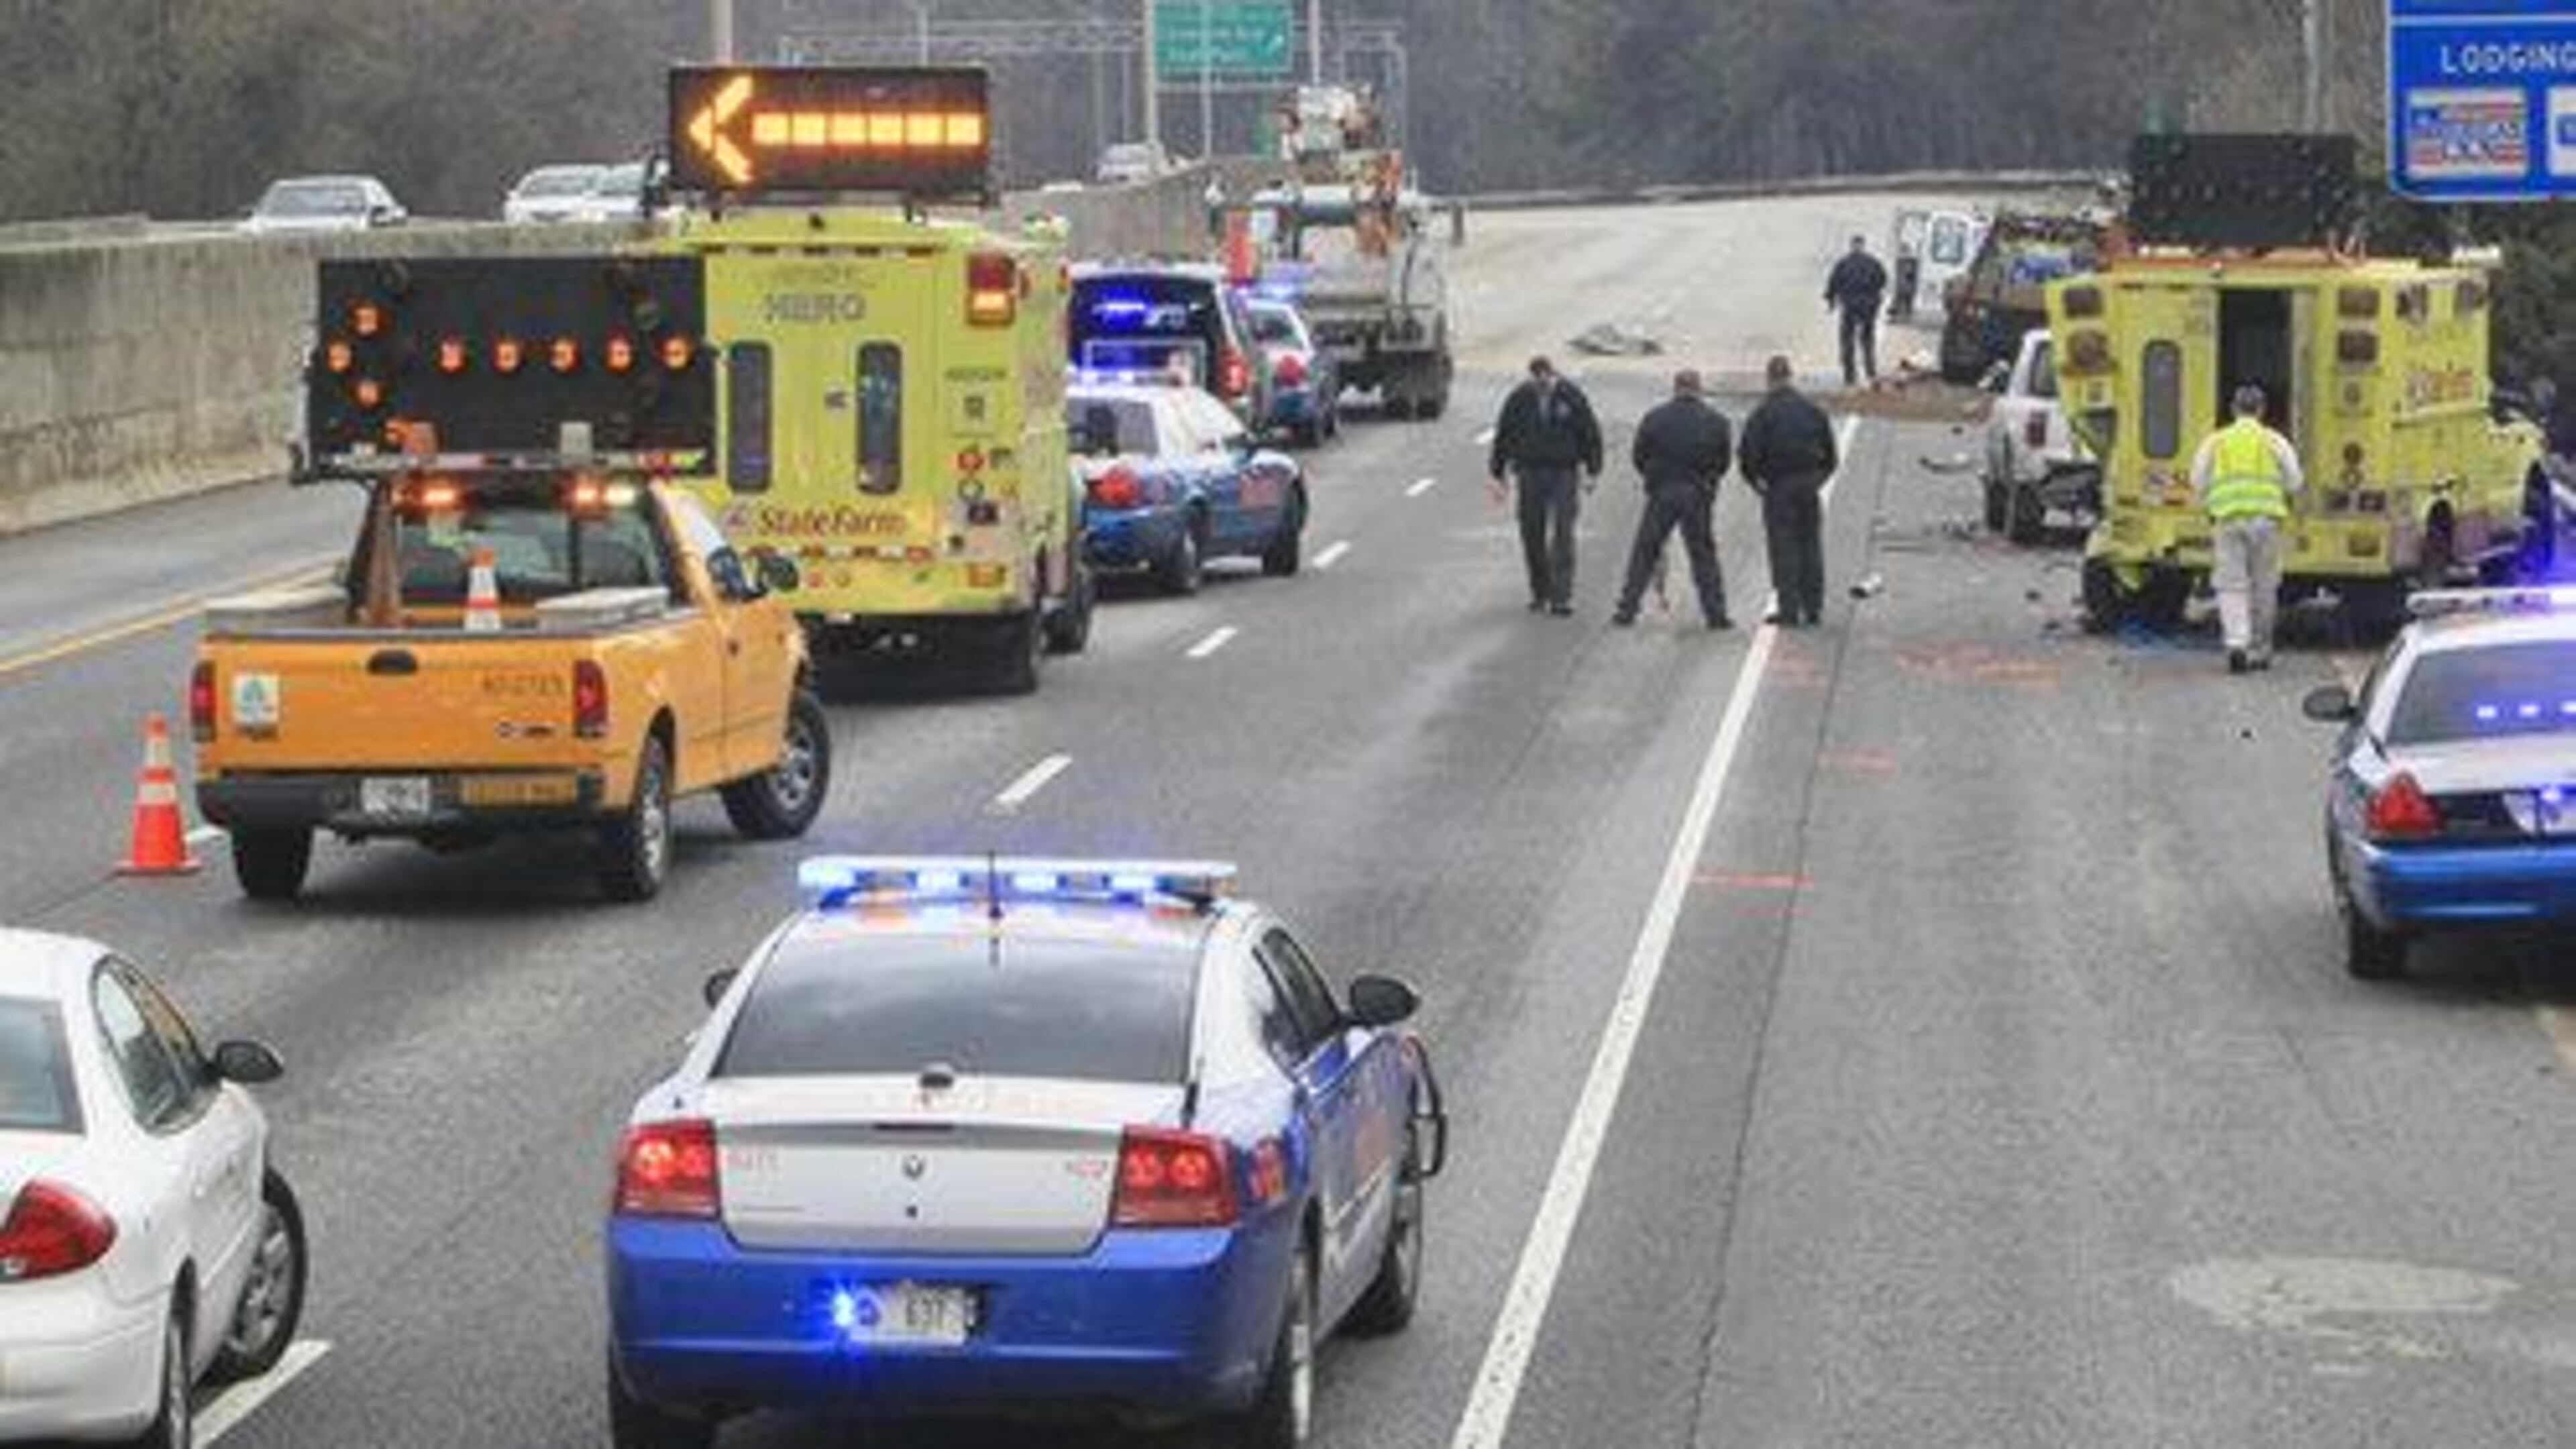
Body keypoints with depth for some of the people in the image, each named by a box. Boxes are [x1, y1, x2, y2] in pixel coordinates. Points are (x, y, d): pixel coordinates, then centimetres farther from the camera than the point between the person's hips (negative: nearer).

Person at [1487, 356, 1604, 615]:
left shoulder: (1571, 397, -4)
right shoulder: (1519, 399, -1)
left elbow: (1591, 434, 4)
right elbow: (1503, 437, 8)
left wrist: (1591, 472, 1)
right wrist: (1497, 475, 8)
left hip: (1564, 474, -2)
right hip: (1530, 474, 2)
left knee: (1562, 534, -10)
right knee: (1532, 535, 4)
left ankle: (1561, 597, -10)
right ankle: (1540, 593, 18)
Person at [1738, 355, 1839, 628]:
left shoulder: (1762, 415, -9)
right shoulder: (1814, 412, 5)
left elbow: (1748, 457, -12)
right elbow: (1831, 455, 9)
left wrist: (1757, 482, 4)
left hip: (1779, 489, -4)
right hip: (1810, 489, 4)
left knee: (1784, 549, 0)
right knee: (1811, 547, 10)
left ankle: (1789, 611, -1)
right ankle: (1813, 610, 12)